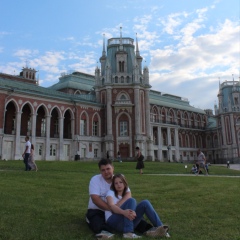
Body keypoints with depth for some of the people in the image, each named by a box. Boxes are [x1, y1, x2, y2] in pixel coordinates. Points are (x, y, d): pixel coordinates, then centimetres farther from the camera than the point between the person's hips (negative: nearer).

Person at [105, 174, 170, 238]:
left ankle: (159, 227, -23)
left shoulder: (127, 192, 15)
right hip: (113, 222, -5)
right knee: (131, 200, -26)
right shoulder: (111, 192, 0)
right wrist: (123, 212, -41)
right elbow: (111, 206, -22)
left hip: (129, 221, 5)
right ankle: (128, 232, -37)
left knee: (145, 203, -12)